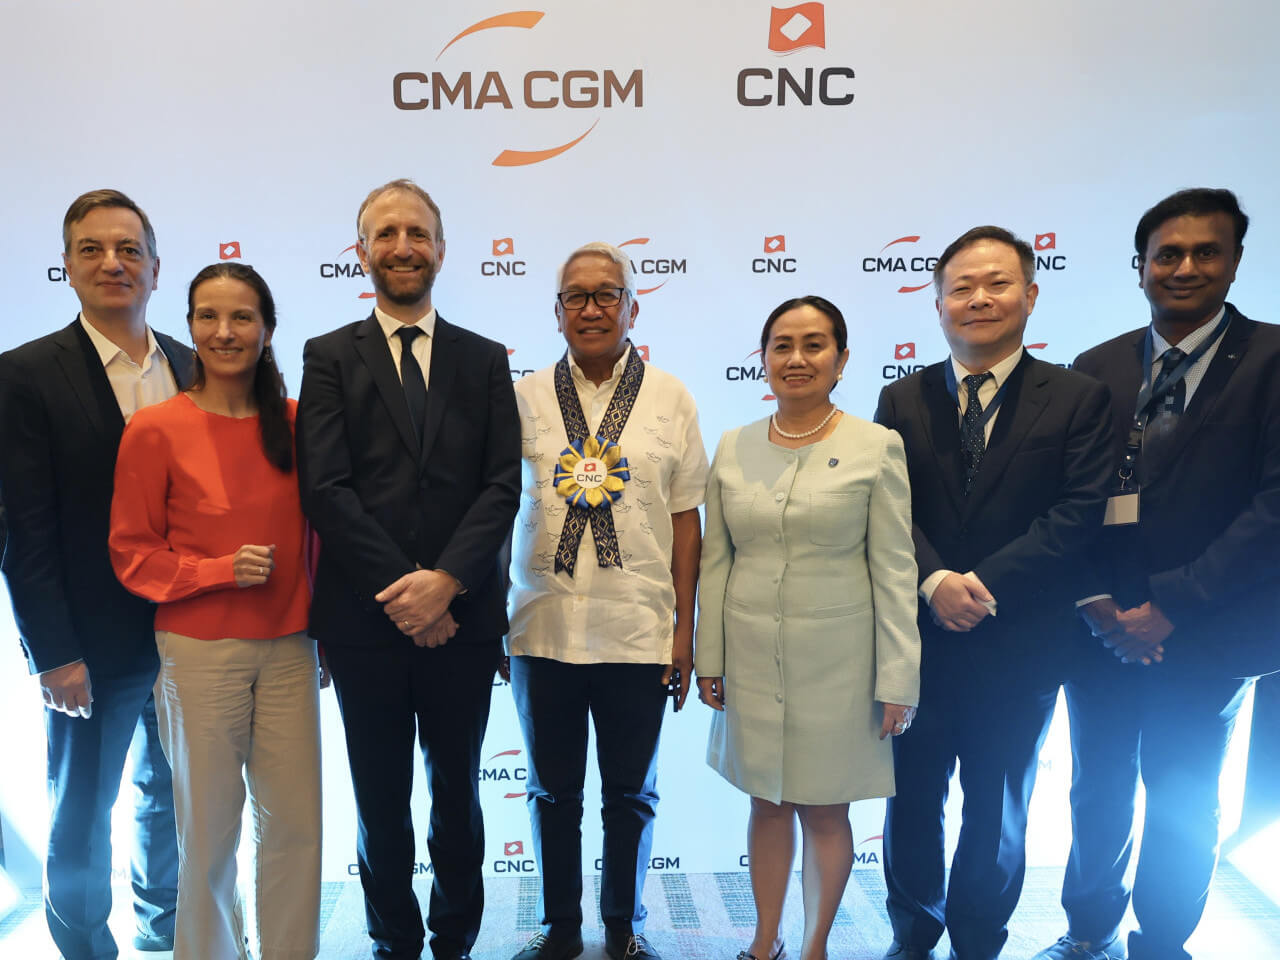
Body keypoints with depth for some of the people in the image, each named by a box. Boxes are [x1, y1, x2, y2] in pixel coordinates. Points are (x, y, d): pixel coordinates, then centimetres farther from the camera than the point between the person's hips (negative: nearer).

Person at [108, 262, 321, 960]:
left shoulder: (294, 423, 1)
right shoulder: (156, 429, -7)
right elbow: (132, 552, -3)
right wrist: (222, 569, -17)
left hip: (288, 648, 3)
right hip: (199, 652, -2)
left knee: (296, 825, 9)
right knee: (209, 832, 13)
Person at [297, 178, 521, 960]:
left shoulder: (485, 359, 7)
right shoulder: (330, 357, 3)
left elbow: (503, 485, -2)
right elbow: (326, 488, -7)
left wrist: (444, 581, -15)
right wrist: (401, 589, -14)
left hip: (462, 616, 1)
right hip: (364, 617, -1)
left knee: (457, 792, 15)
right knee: (381, 800, 13)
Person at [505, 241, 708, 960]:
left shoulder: (671, 399, 2)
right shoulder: (526, 398, 3)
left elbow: (686, 520, 2)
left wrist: (684, 629, -1)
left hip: (639, 632, 0)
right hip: (543, 629, 1)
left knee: (632, 793, 14)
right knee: (552, 791, 15)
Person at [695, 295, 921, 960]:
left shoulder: (876, 447, -5)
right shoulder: (733, 447, 3)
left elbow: (894, 570, -5)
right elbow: (716, 560, 7)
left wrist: (897, 680, -7)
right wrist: (709, 659, 6)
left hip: (835, 656, -2)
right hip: (752, 656, 3)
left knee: (825, 809, 10)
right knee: (767, 802, 15)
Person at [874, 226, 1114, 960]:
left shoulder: (1079, 398, -2)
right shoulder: (903, 401, 4)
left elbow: (1079, 514, -12)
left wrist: (987, 585, -20)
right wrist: (935, 581, -20)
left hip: (1019, 644, -1)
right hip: (919, 638, 2)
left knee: (998, 815, 15)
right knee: (913, 802, 14)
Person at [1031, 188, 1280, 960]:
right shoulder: (1097, 369, 4)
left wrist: (1171, 607, -17)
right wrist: (1095, 600, -9)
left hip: (1205, 635, -3)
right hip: (1102, 627, 3)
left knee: (1183, 804, 14)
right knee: (1099, 791, 17)